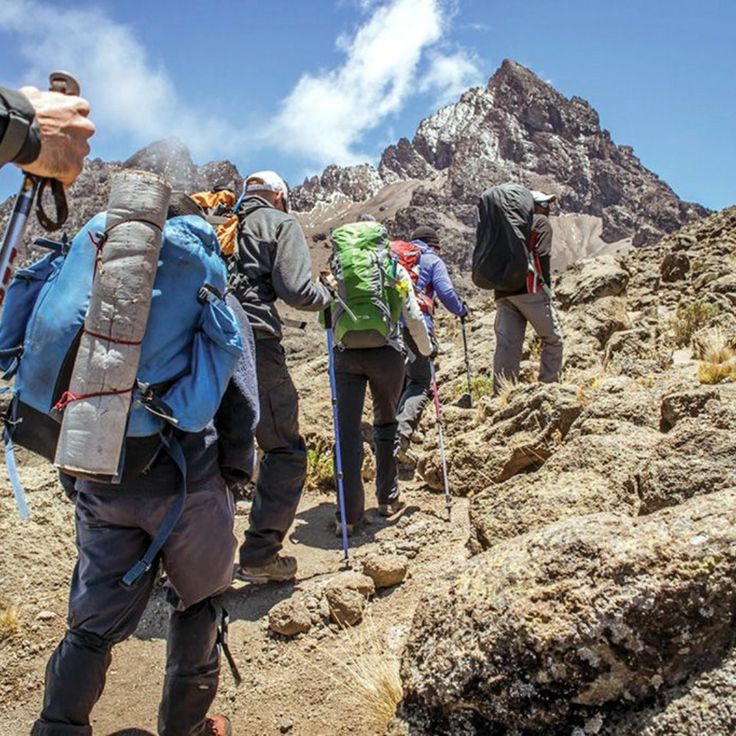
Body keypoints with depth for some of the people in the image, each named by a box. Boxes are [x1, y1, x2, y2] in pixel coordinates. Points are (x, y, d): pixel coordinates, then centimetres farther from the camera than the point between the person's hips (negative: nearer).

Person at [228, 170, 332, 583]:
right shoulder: (281, 223, 6)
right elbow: (296, 291, -6)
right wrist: (327, 294, 13)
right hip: (254, 343, -6)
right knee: (285, 450, 6)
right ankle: (260, 556, 3)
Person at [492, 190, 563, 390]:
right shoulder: (540, 222, 7)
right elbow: (542, 255, -6)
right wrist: (546, 289, -4)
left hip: (502, 292, 6)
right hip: (529, 289, -6)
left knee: (507, 344, 2)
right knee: (553, 338, 5)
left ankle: (501, 393, -4)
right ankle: (549, 385, 1)